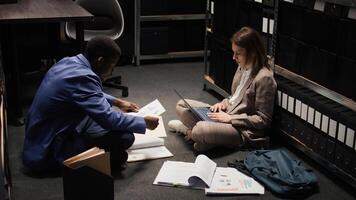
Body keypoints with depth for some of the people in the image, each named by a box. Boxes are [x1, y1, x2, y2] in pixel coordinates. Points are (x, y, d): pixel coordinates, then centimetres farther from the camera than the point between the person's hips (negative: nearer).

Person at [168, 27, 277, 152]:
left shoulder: (264, 78, -21)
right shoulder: (242, 67, 5)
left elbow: (263, 120, -19)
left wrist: (230, 118, -20)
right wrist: (225, 103, 0)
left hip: (245, 130, -9)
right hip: (226, 113, 9)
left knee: (201, 130, -33)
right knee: (181, 105, 9)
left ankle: (192, 131, -1)